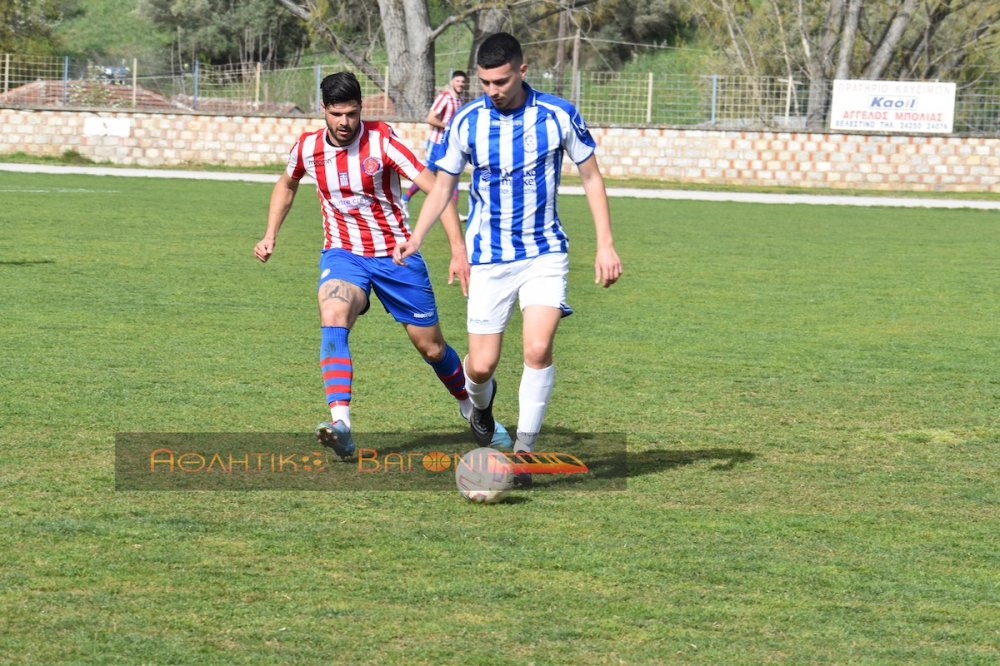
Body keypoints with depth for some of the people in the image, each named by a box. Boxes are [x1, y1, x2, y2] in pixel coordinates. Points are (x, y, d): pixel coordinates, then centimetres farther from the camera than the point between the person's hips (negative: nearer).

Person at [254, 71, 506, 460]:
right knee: (332, 320, -31)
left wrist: (458, 250, -27)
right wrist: (270, 235, 11)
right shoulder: (307, 148, -5)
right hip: (343, 253, 1)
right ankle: (340, 424, -43)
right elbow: (286, 185, 20)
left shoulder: (381, 140, -16)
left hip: (396, 254, -1)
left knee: (431, 347, 9)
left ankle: (469, 405, 41)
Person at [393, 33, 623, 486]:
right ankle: (481, 401, 35)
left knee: (538, 348, -20)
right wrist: (415, 238, -6)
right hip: (488, 257, 1)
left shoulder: (559, 116, -8)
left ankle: (524, 451, -6)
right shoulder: (466, 122, -5)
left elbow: (591, 177, 3)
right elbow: (443, 184, 7)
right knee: (482, 365, -3)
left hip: (544, 252, -1)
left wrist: (606, 245, -3)